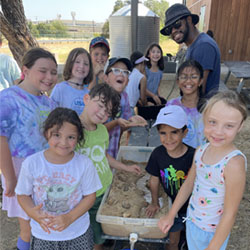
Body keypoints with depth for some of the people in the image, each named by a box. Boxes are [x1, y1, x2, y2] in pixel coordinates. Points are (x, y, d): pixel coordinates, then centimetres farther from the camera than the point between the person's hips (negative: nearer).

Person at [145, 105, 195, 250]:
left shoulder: (193, 156, -27)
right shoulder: (158, 154, -19)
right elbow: (154, 179, -4)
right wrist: (154, 203, 6)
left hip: (191, 205, -1)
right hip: (172, 203, 2)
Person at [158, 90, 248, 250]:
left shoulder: (234, 163, -29)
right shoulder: (201, 151, -10)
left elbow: (230, 213, -22)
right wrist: (171, 215, 9)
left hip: (212, 232, -5)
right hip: (192, 220, 6)